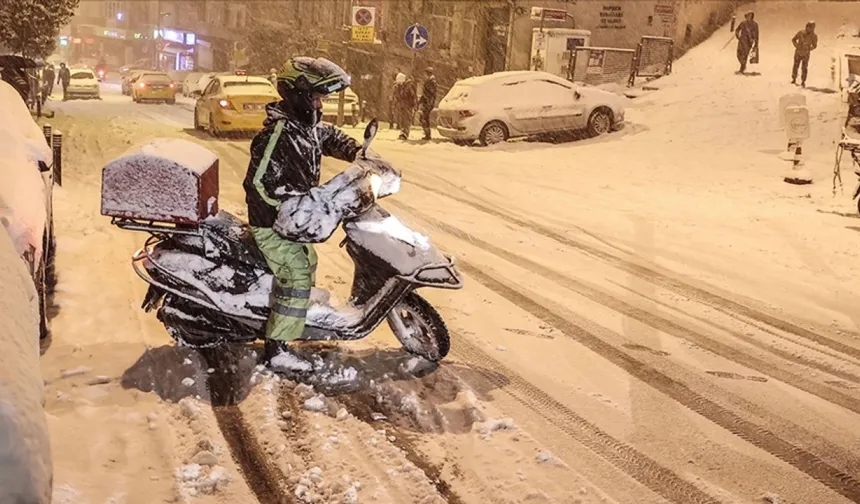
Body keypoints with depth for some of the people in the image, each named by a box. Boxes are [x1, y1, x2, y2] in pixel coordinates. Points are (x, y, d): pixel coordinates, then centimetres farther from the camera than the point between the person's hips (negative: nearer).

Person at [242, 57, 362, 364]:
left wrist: (358, 153, 4)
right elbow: (260, 183, -29)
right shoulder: (278, 134, -25)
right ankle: (277, 347, -12)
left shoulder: (308, 125, 4)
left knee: (308, 262, 27)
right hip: (272, 223, -10)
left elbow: (331, 137, 23)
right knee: (297, 276, -17)